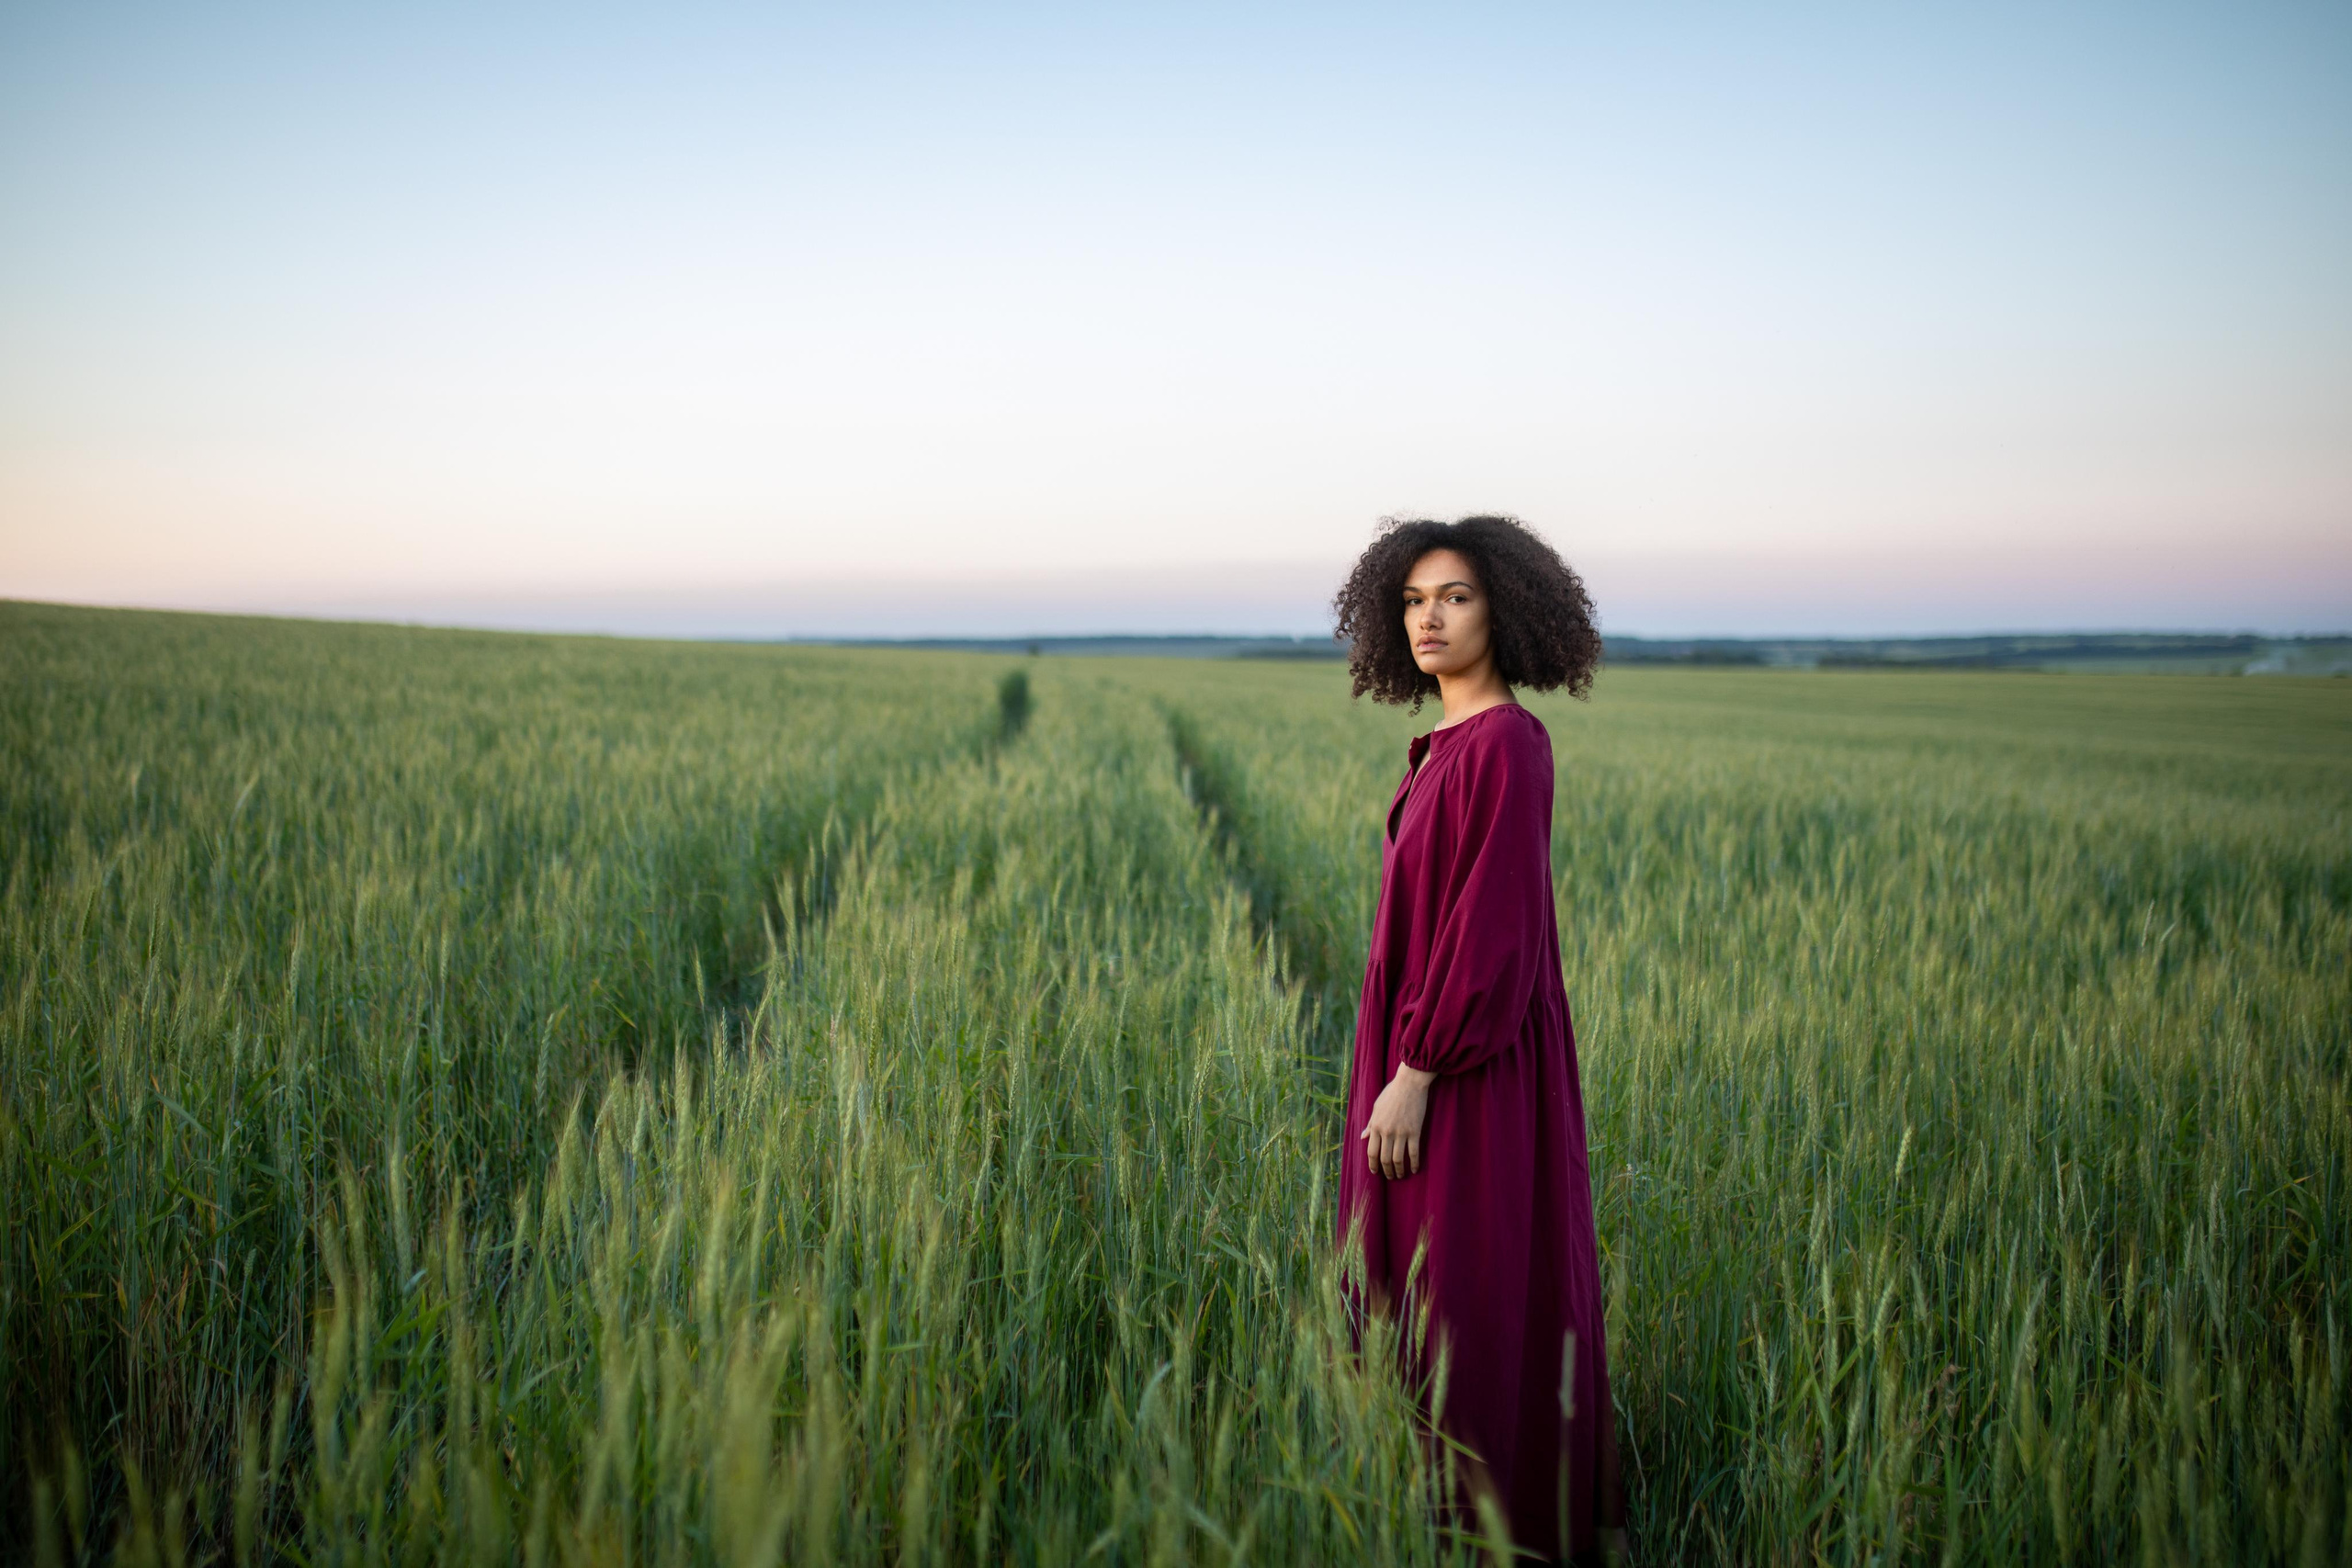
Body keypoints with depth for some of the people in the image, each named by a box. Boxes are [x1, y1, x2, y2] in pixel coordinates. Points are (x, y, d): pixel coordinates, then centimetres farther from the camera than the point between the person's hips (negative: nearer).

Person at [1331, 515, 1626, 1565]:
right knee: (1418, 1296, 17)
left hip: (1469, 1073, -10)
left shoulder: (1505, 743, -18)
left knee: (1475, 1305, 1)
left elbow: (1493, 927, -23)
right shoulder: (1454, 743, 11)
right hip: (1432, 1053, 10)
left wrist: (1412, 1075, -22)